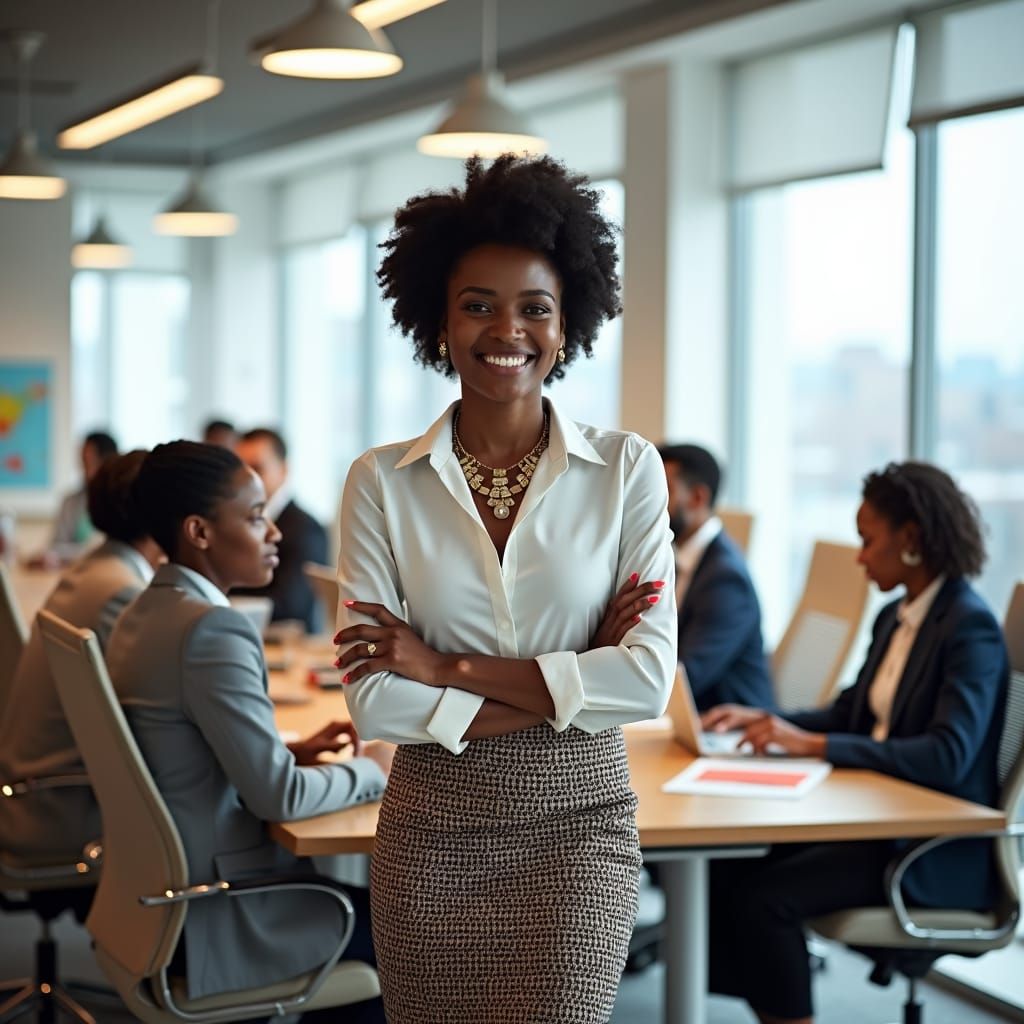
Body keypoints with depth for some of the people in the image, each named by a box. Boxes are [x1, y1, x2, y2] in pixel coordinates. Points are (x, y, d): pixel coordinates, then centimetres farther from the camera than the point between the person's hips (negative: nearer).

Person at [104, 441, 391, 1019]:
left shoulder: (147, 614, 6)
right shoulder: (214, 630, -22)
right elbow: (279, 797, -21)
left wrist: (292, 752, 7)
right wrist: (372, 771, -5)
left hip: (161, 888, 9)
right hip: (213, 919, -9)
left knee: (361, 892, 20)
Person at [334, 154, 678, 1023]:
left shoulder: (627, 469, -1)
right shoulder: (381, 482, -1)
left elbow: (648, 679, -10)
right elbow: (375, 701, -9)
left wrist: (448, 668, -13)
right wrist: (569, 686, -12)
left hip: (577, 820, -1)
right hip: (433, 827, 1)